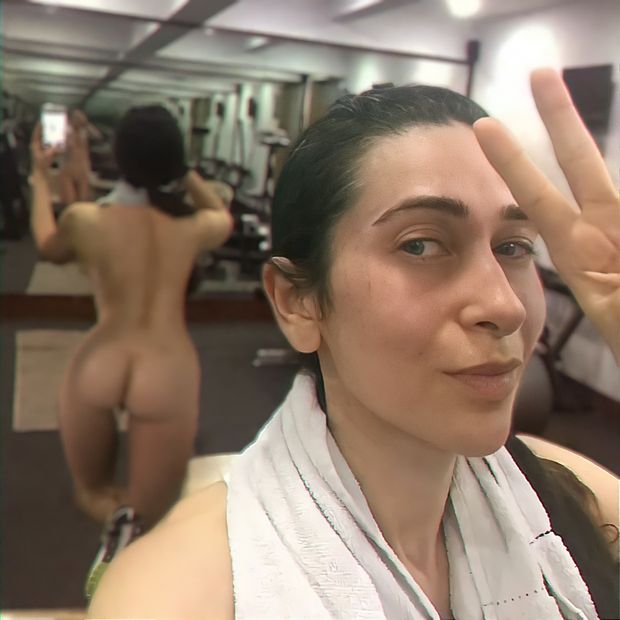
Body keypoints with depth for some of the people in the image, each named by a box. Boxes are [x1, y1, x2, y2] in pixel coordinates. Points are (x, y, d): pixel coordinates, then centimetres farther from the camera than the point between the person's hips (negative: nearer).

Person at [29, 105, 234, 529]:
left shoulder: (84, 219, -5)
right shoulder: (197, 226, -3)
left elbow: (48, 248, 20)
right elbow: (224, 217, 23)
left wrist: (41, 176, 28)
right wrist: (185, 174, 26)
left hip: (98, 366, 1)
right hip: (167, 372, -1)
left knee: (93, 495, 29)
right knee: (147, 522, 13)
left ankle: (105, 504, 7)